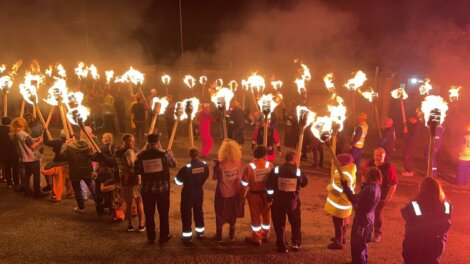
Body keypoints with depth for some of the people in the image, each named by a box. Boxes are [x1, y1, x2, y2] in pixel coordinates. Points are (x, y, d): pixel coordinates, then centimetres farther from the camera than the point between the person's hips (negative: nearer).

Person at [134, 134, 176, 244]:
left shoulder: (141, 155, -8)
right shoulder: (164, 154, -9)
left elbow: (137, 171, 1)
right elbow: (173, 164, 8)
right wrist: (170, 153, 24)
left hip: (147, 189, 1)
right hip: (163, 188, -1)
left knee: (149, 214, 14)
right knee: (163, 213, 13)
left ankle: (151, 238, 25)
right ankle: (163, 237, 23)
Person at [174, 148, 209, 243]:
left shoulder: (186, 168, -25)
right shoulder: (205, 165, -10)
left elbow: (178, 181, -14)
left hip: (188, 193, -5)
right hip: (199, 192, 5)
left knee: (186, 213, 9)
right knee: (198, 211, 21)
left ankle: (187, 236, 15)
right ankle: (200, 233, 34)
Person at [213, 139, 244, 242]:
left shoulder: (220, 163, -27)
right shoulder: (238, 161, -16)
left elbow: (215, 177, -13)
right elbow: (239, 175, 0)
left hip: (223, 193, -3)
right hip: (235, 192, 3)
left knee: (220, 215, 17)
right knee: (233, 214, 22)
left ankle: (219, 236, 29)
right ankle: (232, 235, 34)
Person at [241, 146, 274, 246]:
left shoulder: (249, 166, -17)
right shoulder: (270, 165, -10)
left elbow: (245, 184, -13)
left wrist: (243, 196, 0)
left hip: (254, 194, -2)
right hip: (267, 194, 3)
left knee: (255, 216, 12)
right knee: (266, 215, 20)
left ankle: (256, 238, 22)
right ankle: (265, 236, 35)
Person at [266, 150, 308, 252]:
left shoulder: (276, 170, -10)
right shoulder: (298, 171, -9)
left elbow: (269, 185, -8)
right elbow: (304, 183, 7)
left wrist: (271, 195, 7)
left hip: (279, 201, -1)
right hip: (293, 201, 1)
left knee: (279, 224, 11)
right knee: (295, 223, 20)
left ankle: (282, 245, 14)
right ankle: (296, 243, 23)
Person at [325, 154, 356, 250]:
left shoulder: (344, 174, -32)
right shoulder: (350, 170, 0)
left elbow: (337, 189, -30)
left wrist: (329, 187, -10)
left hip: (340, 203, -10)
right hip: (345, 201, 10)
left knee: (338, 224, 7)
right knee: (343, 222, 26)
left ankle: (338, 243, 21)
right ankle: (342, 238, 44)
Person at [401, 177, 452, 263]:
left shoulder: (414, 206, -29)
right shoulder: (446, 206, -16)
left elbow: (405, 214, -6)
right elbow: (445, 226, 1)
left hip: (414, 247, -3)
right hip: (435, 247, 3)